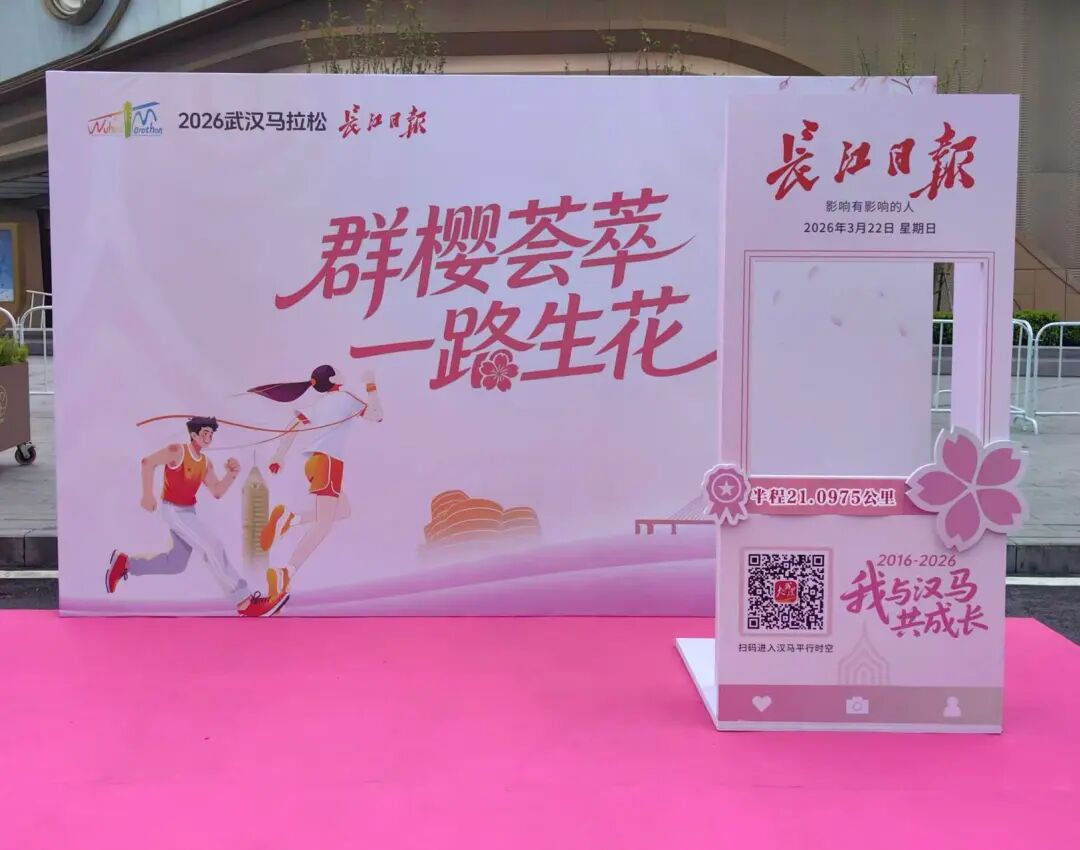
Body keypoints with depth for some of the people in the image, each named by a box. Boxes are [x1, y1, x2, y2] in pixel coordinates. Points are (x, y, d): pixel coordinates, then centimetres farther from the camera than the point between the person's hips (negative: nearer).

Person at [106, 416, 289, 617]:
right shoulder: (177, 451, -14)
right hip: (173, 510, -9)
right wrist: (148, 495, -23)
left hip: (188, 511, 9)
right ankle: (245, 603, -22)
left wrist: (231, 475, -13)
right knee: (213, 547, -19)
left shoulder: (206, 463, 7)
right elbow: (148, 462, -20)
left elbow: (217, 492, 4)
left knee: (176, 564, 17)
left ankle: (124, 562, 29)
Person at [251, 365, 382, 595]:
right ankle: (286, 573, -33)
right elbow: (376, 415, 6)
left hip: (315, 460, 8)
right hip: (329, 462, -8)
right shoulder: (347, 398, 4)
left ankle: (289, 518, 1)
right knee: (324, 523, -16)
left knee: (344, 510, 21)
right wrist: (371, 387, 13)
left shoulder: (316, 404, 20)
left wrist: (279, 456, 15)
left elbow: (292, 427, 13)